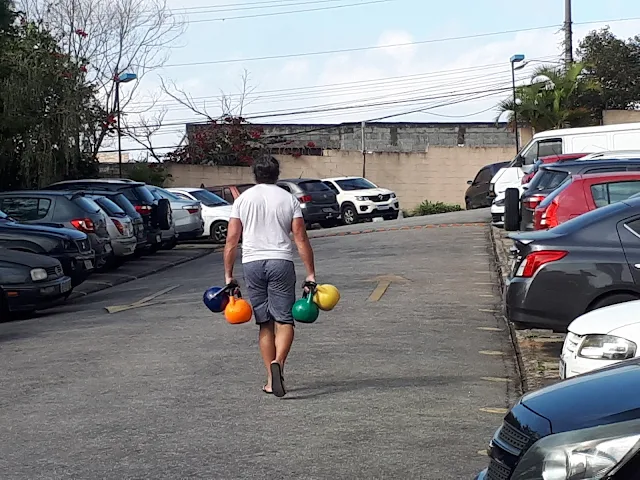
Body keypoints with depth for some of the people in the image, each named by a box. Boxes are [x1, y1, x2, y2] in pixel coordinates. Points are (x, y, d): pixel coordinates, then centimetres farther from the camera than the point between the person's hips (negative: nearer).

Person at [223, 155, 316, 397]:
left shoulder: (243, 199, 8)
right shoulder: (288, 199, 5)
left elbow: (231, 241, 4)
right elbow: (301, 239, 0)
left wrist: (228, 275, 8)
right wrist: (310, 274, 2)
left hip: (252, 264, 2)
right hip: (281, 262, -2)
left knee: (265, 323, 9)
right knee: (284, 320, 0)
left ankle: (271, 380, 9)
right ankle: (278, 362, -27)